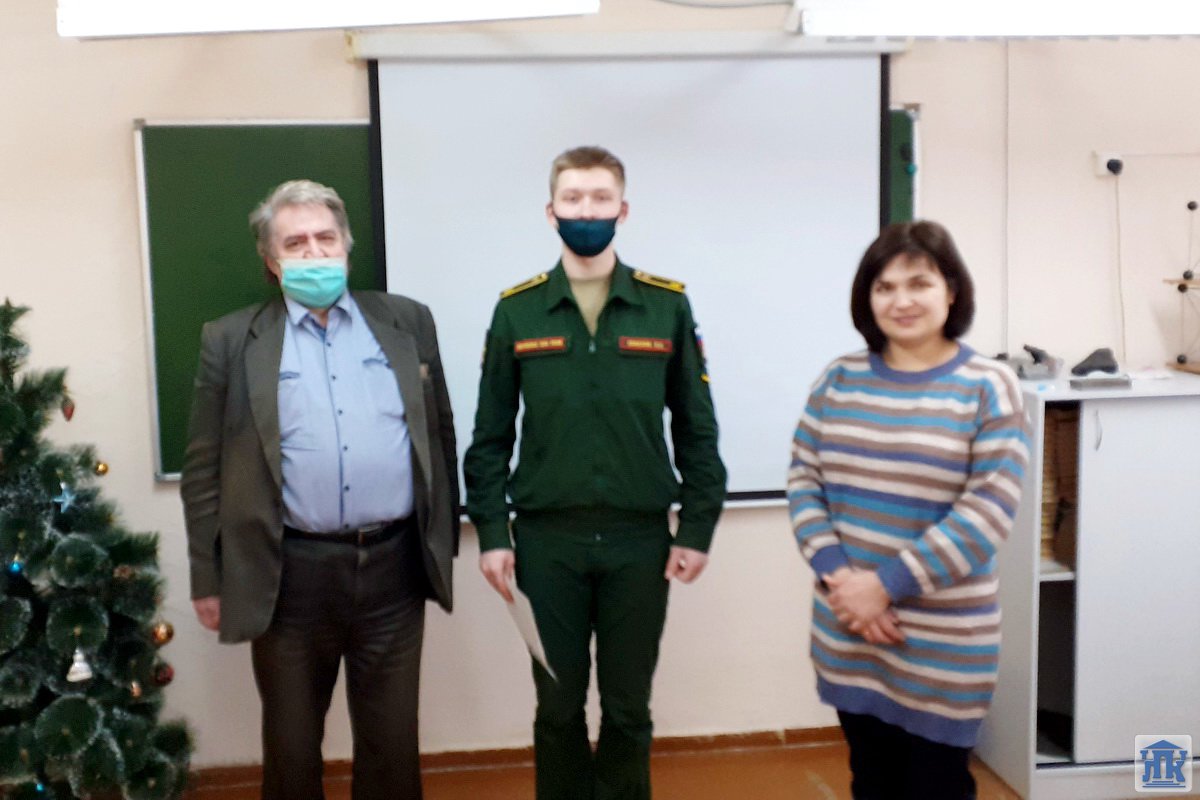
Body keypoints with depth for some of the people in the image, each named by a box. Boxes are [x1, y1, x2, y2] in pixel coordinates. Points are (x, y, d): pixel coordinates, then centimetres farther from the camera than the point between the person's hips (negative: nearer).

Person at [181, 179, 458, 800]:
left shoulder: (406, 322, 6)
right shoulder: (231, 341, 1)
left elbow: (439, 435, 11)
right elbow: (204, 469, 2)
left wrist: (444, 540, 10)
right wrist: (208, 580, 1)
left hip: (394, 566, 2)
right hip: (291, 575, -1)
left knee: (392, 740, 13)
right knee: (291, 744, 14)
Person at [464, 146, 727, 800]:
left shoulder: (668, 305, 0)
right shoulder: (516, 310, 0)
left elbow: (696, 429, 2)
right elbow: (490, 436, 2)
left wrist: (697, 528, -2)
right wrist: (492, 533, -3)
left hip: (640, 537, 0)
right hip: (547, 538, 0)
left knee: (629, 708, 13)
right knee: (558, 706, 13)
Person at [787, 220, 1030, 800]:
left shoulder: (989, 388, -7)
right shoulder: (838, 380, 4)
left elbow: (987, 513, -13)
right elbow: (802, 481, 3)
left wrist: (887, 584, -17)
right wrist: (837, 576, -12)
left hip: (943, 647, -3)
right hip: (847, 635, 4)